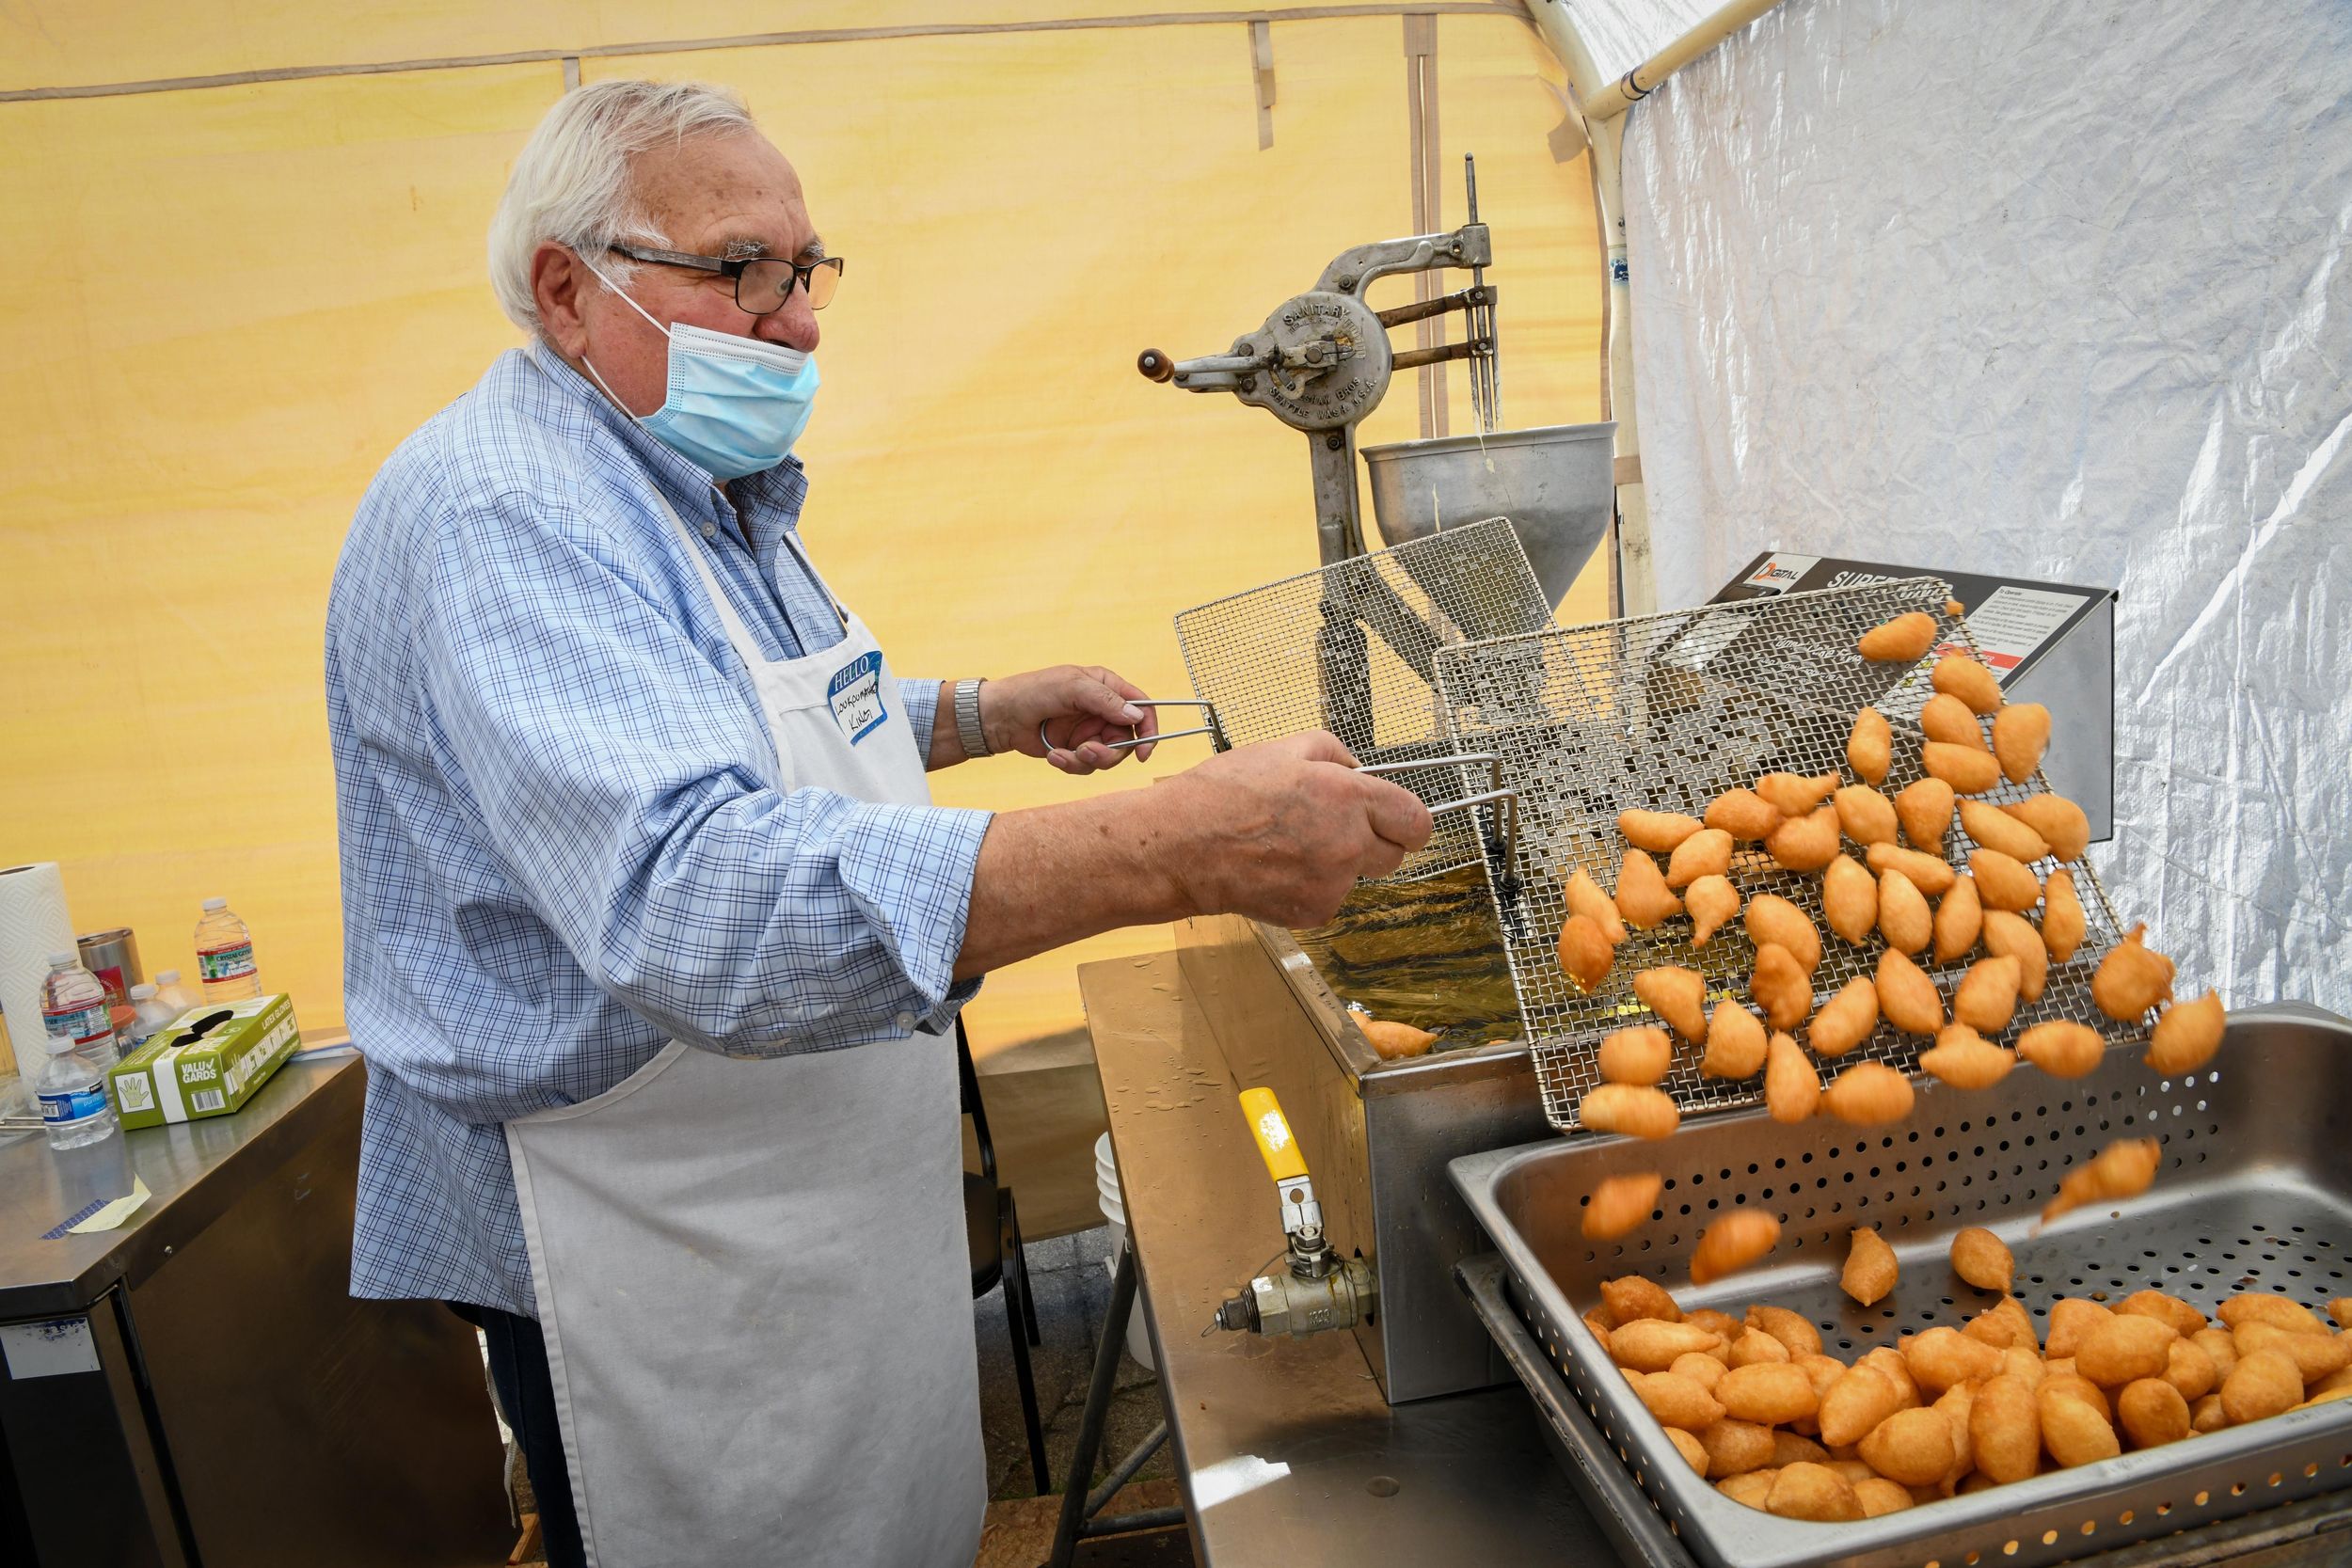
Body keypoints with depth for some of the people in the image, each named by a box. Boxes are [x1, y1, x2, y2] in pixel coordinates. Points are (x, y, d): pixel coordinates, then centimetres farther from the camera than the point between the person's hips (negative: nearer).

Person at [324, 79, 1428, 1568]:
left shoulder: (706, 488, 9)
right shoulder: (498, 513, -25)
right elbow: (689, 894, -41)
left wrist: (983, 713, 9)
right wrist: (1186, 847, -46)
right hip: (653, 1263, -9)